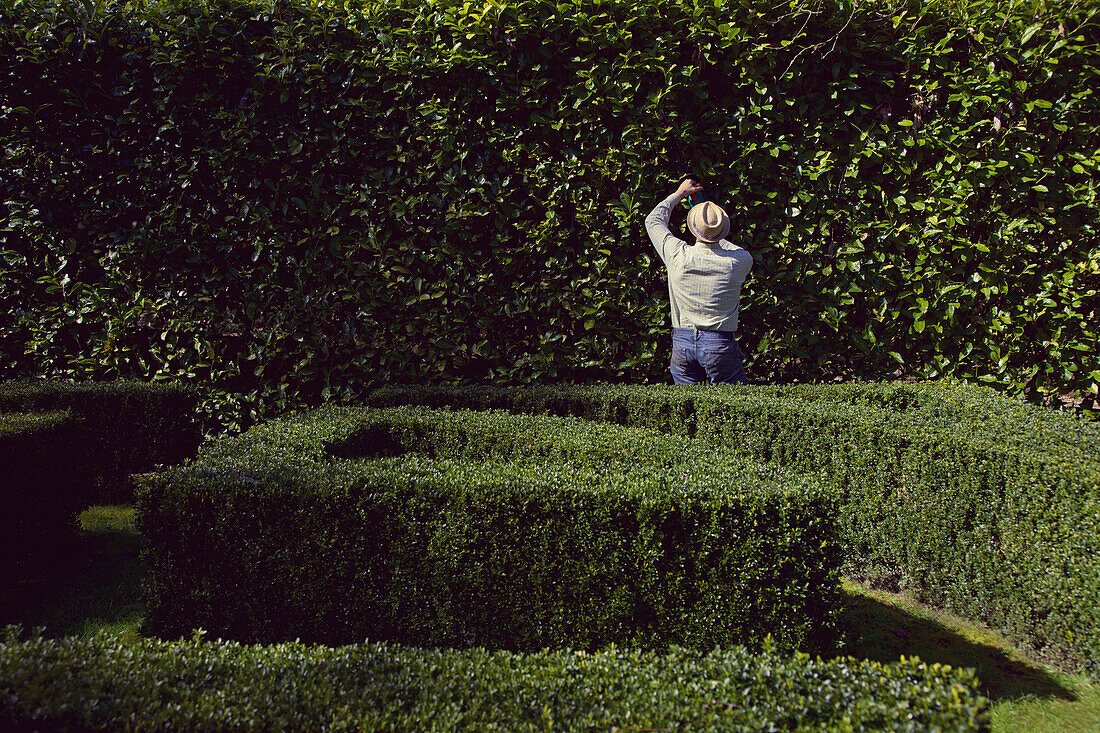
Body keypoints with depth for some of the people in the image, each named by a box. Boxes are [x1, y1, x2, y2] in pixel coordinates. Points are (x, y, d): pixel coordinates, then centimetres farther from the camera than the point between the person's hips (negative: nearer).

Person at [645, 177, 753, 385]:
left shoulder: (678, 256, -9)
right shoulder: (740, 261, -9)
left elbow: (653, 220, 10)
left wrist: (679, 193, 20)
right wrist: (717, 237, 30)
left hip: (682, 343, 1)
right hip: (719, 343, -1)